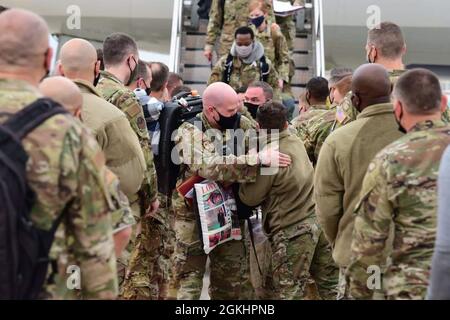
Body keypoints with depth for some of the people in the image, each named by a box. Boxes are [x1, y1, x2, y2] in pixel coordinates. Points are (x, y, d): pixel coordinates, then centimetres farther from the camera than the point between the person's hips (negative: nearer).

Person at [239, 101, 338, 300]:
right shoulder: (296, 142, 2)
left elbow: (250, 198, -9)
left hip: (292, 230, -7)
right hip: (318, 220, 7)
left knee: (289, 293, 2)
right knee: (330, 285, 16)